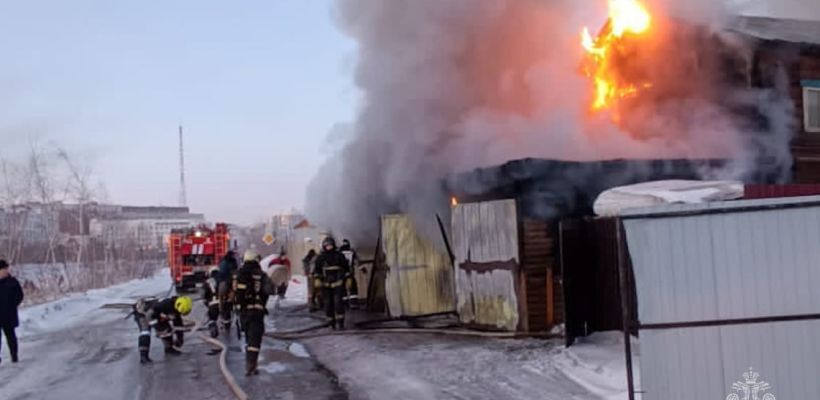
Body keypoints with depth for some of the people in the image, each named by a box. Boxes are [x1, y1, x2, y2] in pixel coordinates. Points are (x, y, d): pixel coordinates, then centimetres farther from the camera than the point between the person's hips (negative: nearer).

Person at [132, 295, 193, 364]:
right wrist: (158, 328, -33)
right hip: (141, 310, -8)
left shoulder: (177, 310, -13)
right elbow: (148, 315, -39)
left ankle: (169, 348, 21)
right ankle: (143, 355, -30)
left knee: (166, 329, 2)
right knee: (145, 330, -27)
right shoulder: (163, 304, -39)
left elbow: (178, 327, -1)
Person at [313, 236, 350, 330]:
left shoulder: (339, 256, 4)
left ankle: (340, 322, -7)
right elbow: (317, 270, 9)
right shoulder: (320, 258, 5)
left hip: (338, 284, -2)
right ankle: (332, 323, 12)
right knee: (328, 304, 2)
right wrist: (317, 279, -3)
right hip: (326, 285, 2)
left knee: (338, 302, -12)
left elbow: (346, 269, 8)